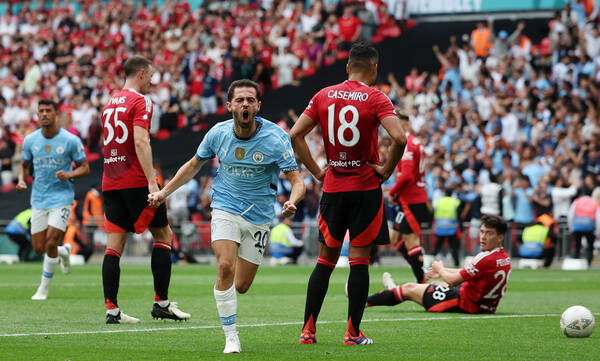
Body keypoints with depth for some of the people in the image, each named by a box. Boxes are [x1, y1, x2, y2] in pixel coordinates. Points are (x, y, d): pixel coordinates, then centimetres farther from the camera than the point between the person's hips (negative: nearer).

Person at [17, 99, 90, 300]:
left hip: (61, 198, -4)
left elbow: (84, 167, 0)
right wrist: (21, 179, -5)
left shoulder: (70, 140, -8)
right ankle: (64, 252, 38)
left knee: (51, 243, -14)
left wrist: (69, 174, -20)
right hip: (38, 199, 4)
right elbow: (24, 165, 16)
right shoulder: (30, 140, 1)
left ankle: (44, 289, 2)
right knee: (39, 248, 3)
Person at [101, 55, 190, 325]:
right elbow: (140, 142, -18)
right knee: (163, 234, 6)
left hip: (110, 182, 7)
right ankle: (161, 302, 4)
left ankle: (111, 309, -4)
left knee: (114, 245, 2)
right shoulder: (140, 101, -7)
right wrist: (152, 181, -22)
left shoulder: (110, 103, 18)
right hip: (135, 181, -7)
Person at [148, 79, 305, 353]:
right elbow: (193, 165, 12)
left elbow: (296, 180, -15)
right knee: (225, 267, -24)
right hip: (225, 209, 0)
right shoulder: (218, 133, -6)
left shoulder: (276, 138, -14)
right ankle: (231, 337, -14)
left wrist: (292, 202, -37)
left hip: (259, 217, 0)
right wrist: (163, 192, 6)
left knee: (241, 286, 3)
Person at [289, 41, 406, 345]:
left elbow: (295, 135, 1)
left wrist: (316, 171, 6)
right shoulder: (376, 98, -8)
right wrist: (386, 170, -7)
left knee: (325, 259, 11)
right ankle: (353, 332, 2)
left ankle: (308, 329, 8)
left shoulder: (323, 96, 4)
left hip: (332, 187, 3)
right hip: (366, 188, -3)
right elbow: (399, 138, -21)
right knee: (359, 261, 2)